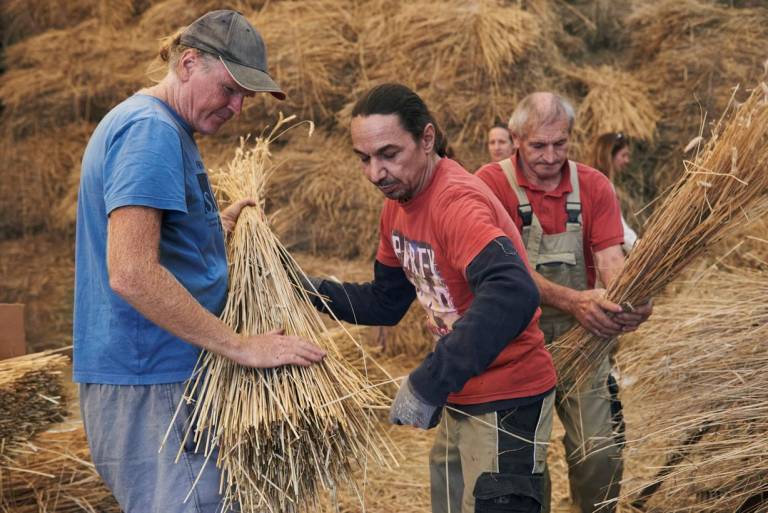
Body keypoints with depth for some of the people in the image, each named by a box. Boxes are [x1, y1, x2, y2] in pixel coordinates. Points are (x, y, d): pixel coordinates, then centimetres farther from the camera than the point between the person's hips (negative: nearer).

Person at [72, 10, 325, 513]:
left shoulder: (165, 128, 16)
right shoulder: (149, 130, -16)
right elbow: (131, 274, -25)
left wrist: (217, 224, 13)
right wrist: (242, 346, -21)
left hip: (168, 372, 10)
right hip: (147, 382, -10)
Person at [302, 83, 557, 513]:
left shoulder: (456, 201, -26)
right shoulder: (398, 206, 3)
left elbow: (513, 294, -43)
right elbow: (385, 303, 15)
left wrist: (429, 382, -43)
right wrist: (311, 290, 0)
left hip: (507, 401, -9)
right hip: (460, 399, 9)